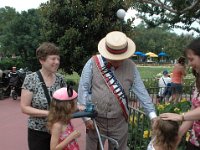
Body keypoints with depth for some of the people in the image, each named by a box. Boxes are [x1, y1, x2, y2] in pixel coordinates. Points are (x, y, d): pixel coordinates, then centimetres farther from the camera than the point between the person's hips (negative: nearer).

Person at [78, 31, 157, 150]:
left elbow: (141, 92, -1)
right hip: (95, 120, -1)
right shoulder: (92, 63, -8)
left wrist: (153, 114, -7)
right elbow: (83, 90, -7)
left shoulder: (131, 66, 0)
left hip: (119, 122, 2)